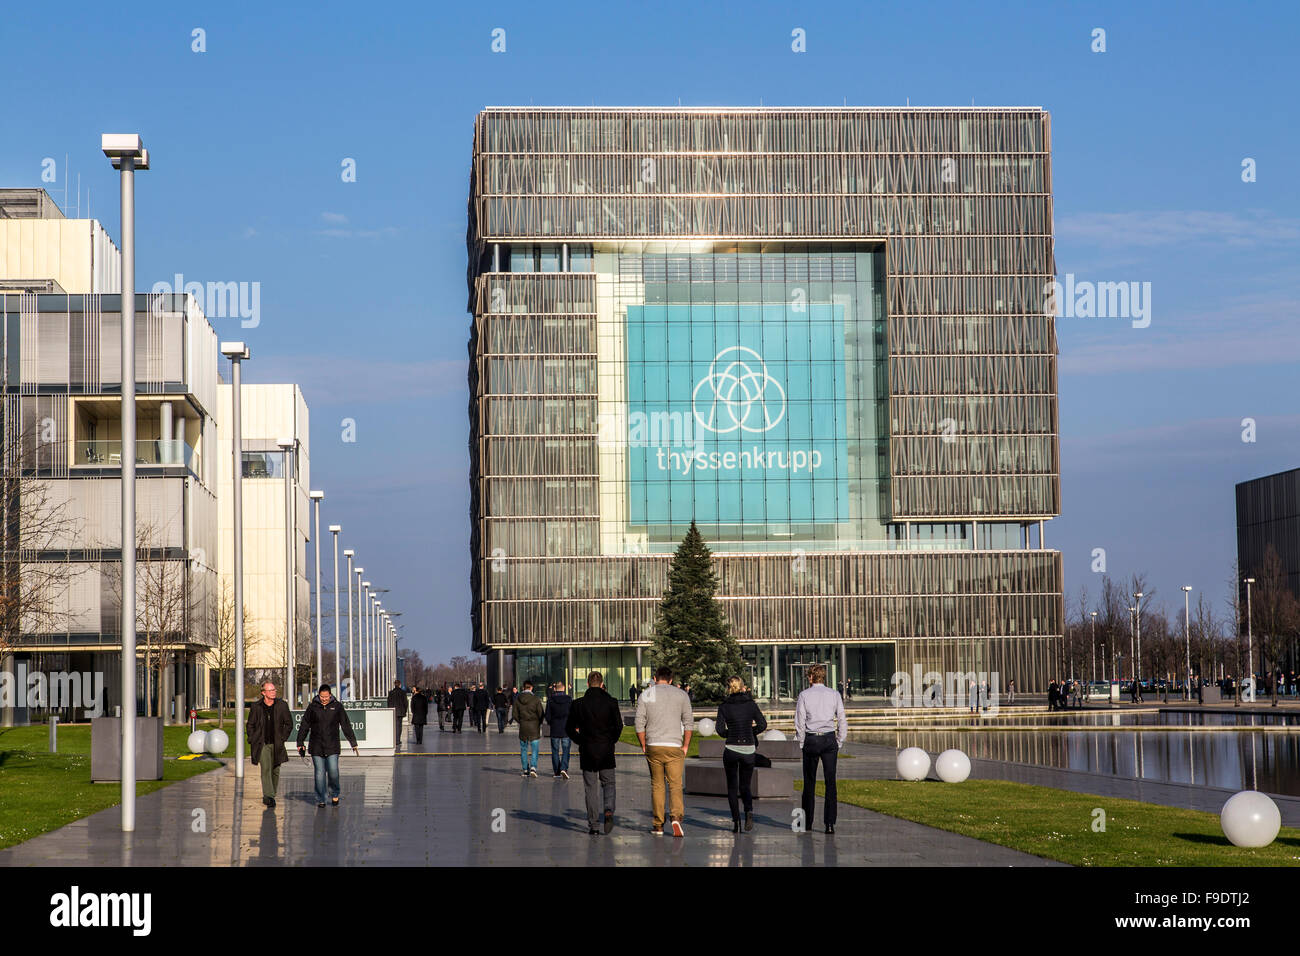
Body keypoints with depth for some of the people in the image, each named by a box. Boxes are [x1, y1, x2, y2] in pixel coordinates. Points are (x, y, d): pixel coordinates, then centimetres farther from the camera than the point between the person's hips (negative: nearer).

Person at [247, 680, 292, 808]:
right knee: (265, 769, -16)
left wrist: (283, 738, 0)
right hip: (262, 744, -2)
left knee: (275, 771, 9)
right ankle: (268, 796, -22)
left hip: (276, 744, 2)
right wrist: (253, 740, 0)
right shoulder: (256, 707, -2)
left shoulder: (282, 705, 0)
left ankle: (271, 796, 26)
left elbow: (289, 724, 8)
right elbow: (250, 725, 8)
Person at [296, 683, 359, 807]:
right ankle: (320, 800, 8)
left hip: (332, 746, -1)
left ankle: (334, 794, 14)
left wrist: (353, 743, 5)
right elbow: (304, 726, 10)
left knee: (333, 771, -9)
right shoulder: (312, 707, 4)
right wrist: (300, 743, 8)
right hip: (316, 747, 1)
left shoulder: (337, 706, 3)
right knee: (319, 774, 0)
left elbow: (346, 725, 7)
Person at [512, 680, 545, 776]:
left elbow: (516, 715, 2)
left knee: (523, 749, 11)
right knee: (534, 749, 1)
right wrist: (539, 723, 11)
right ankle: (533, 767, -15)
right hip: (534, 726, -2)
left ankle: (525, 770, 12)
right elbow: (541, 714, -6)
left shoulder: (517, 699, -1)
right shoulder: (535, 699, -10)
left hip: (523, 726, 2)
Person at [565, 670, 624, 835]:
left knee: (590, 787, 7)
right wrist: (611, 741, 10)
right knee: (608, 783, 13)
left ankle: (593, 825, 5)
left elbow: (569, 728, 2)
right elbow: (618, 726, -6)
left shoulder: (578, 704, -2)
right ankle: (608, 810, -13)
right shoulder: (611, 703, -5)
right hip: (607, 750, 0)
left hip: (587, 751, 0)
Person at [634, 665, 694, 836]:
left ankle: (658, 825, 10)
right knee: (675, 785, 0)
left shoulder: (645, 696, 5)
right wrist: (685, 746, 9)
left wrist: (644, 746, 10)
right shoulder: (681, 695, 5)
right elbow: (689, 722, 3)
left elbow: (639, 724, 1)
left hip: (653, 746, 1)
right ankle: (676, 816, -23)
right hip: (674, 746, -1)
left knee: (657, 785, 9)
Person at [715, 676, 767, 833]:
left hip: (731, 749, -1)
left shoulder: (724, 706, -4)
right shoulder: (750, 704, -1)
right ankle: (749, 810, -16)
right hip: (748, 750, 1)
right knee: (745, 786, 12)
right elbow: (763, 724, -3)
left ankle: (735, 820, 2)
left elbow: (720, 729, -9)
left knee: (732, 787, 12)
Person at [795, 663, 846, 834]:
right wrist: (839, 743, 10)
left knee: (809, 782, 8)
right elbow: (842, 721, 4)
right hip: (830, 739, 1)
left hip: (811, 739, -1)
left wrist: (802, 744, 5)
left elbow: (800, 722, -2)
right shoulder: (834, 695, 5)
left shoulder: (804, 695, 0)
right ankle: (830, 823, -7)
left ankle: (808, 823, 13)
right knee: (830, 782, 0)